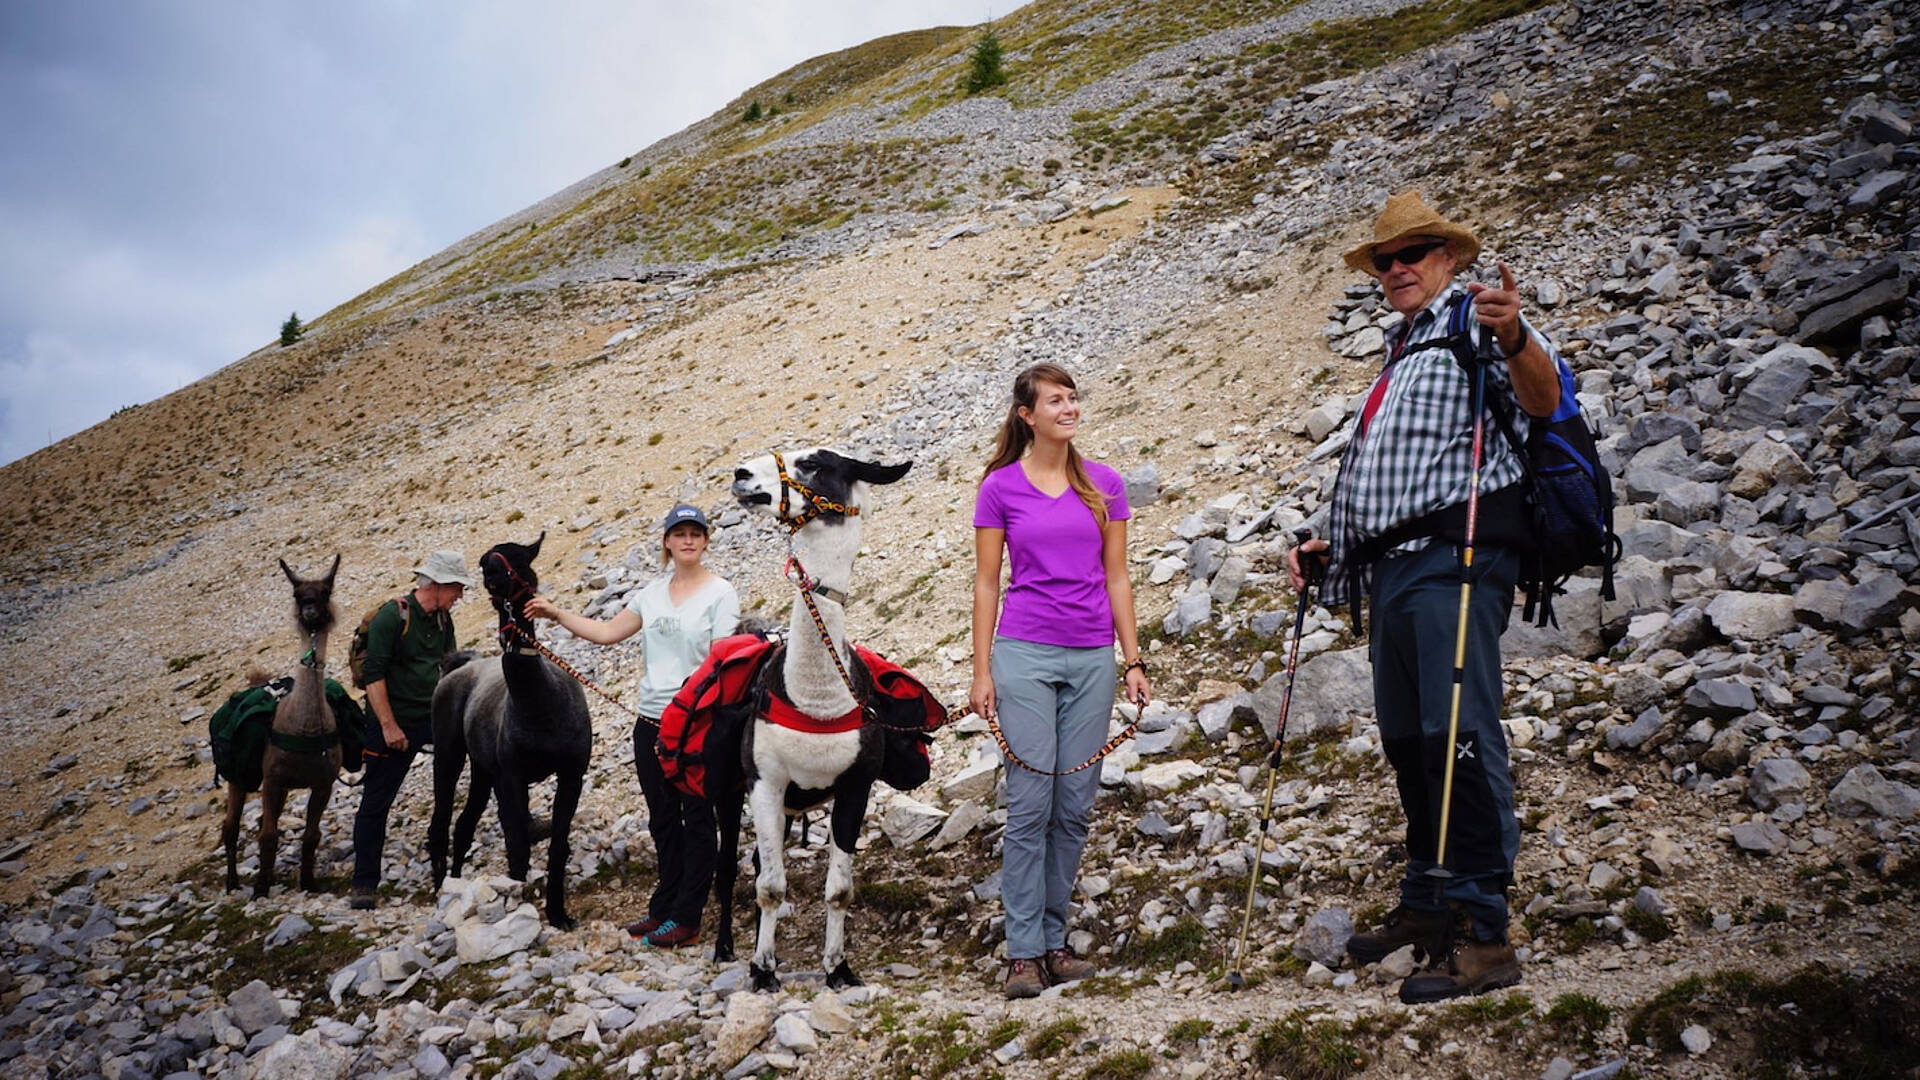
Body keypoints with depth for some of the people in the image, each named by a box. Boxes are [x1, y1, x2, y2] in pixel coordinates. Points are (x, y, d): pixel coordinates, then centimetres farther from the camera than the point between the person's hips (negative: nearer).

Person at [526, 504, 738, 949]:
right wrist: (556, 614, 11)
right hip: (651, 721, 6)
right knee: (662, 820, 13)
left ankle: (686, 919, 4)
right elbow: (607, 632, 15)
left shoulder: (720, 593, -6)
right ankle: (662, 909, 23)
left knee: (697, 819, 0)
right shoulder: (653, 594, 12)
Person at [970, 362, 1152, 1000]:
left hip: (1091, 658, 3)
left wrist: (1133, 660, 7)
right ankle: (1023, 951, -1)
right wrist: (982, 671, -1)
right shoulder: (1000, 487, 2)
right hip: (1025, 655, -3)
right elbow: (986, 583, 3)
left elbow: (1116, 579, 11)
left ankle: (1054, 940, 15)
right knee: (1031, 804, -7)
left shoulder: (1105, 485, 9)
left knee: (1075, 807, 4)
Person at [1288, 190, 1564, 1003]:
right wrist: (1330, 544, 23)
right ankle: (1426, 904, 23)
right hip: (1392, 568, 9)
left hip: (1451, 560, -9)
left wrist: (1514, 339, -39)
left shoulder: (1475, 323, 1)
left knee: (1458, 735, -16)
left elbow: (1544, 397, -20)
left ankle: (1483, 932, -16)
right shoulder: (1400, 356, 28)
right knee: (1408, 741, 12)